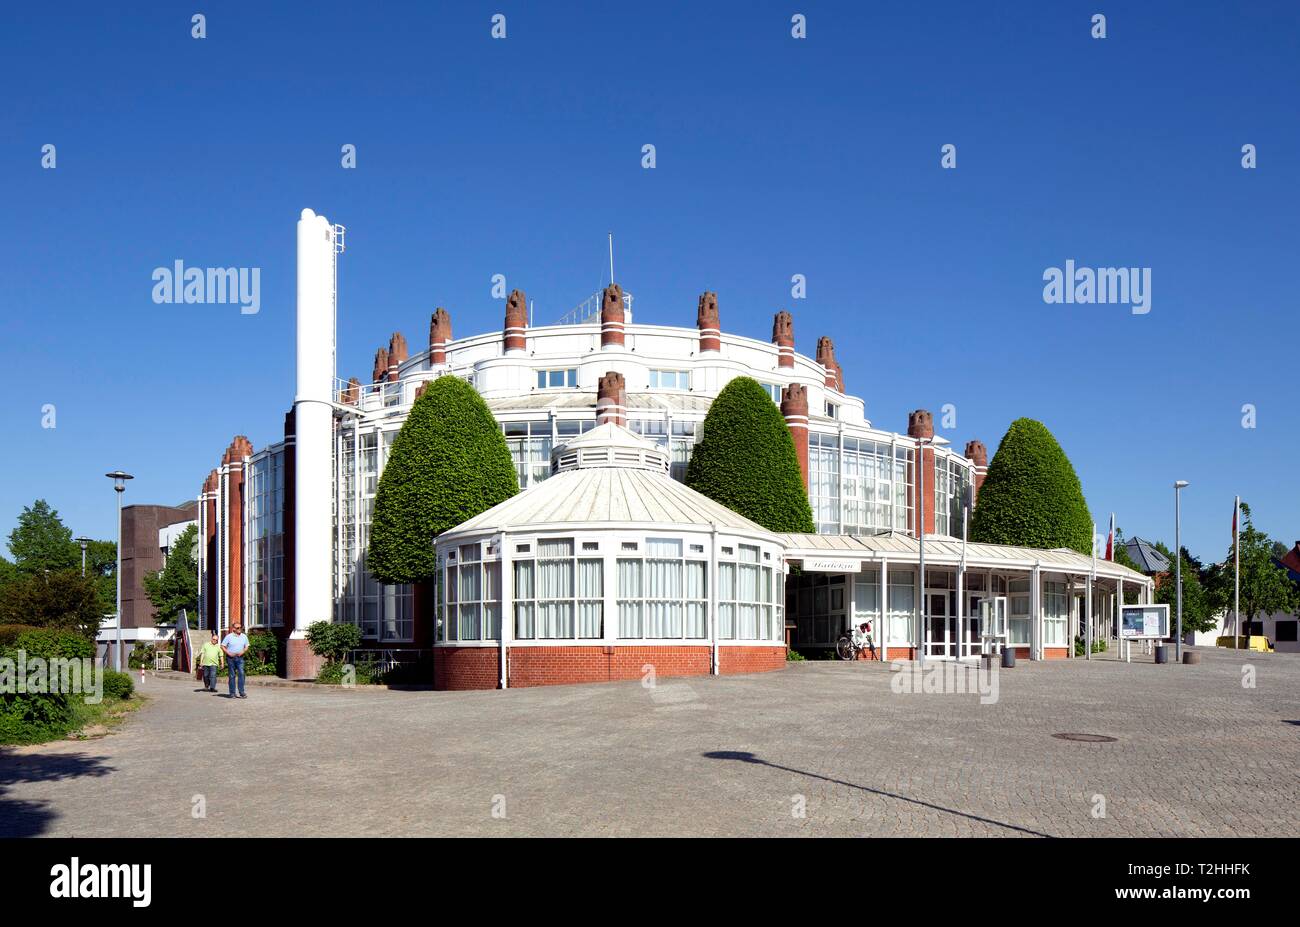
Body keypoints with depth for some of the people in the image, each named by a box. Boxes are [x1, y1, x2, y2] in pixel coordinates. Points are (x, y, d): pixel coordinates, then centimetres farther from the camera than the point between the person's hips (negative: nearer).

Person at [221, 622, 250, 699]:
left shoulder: (244, 636, 9)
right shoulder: (229, 636, -1)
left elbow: (246, 647, 15)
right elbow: (222, 646, 0)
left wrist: (243, 652, -5)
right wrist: (228, 653, -11)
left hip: (240, 657, 2)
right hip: (230, 658, -2)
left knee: (241, 673, -11)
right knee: (232, 675, 1)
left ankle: (242, 692, -10)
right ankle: (232, 693, 7)